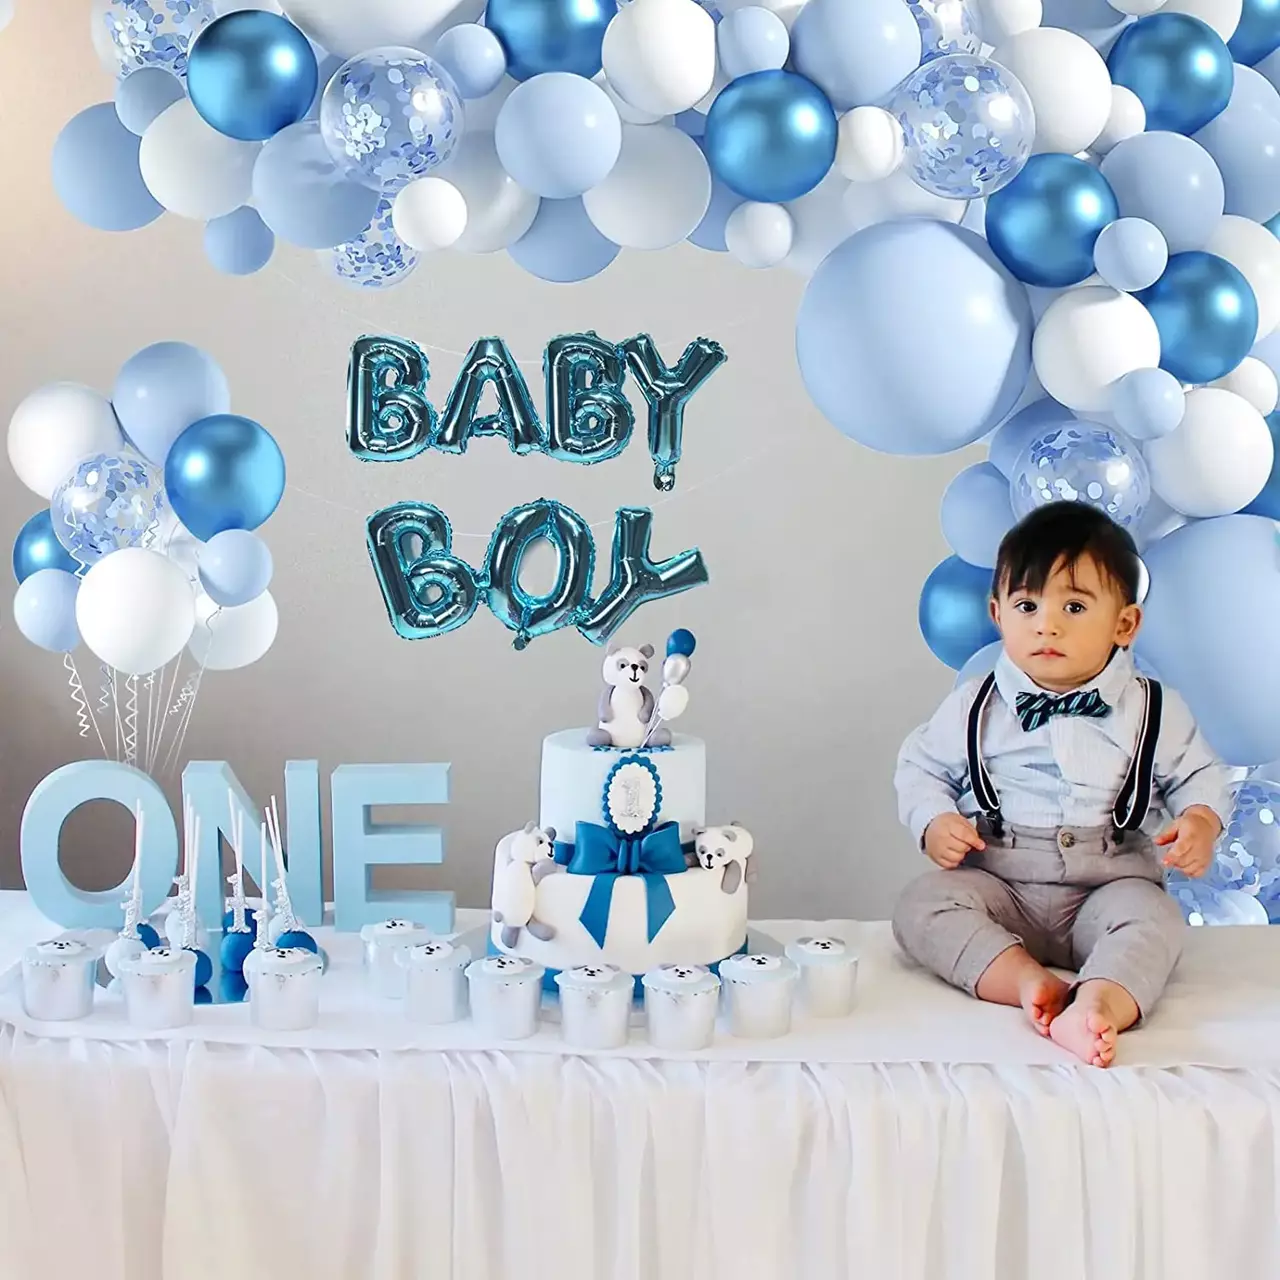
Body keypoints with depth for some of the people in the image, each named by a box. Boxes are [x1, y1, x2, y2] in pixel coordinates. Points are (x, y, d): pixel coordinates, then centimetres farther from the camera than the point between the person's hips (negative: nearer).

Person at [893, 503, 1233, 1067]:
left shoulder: (1155, 711, 4)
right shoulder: (975, 708, 4)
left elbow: (1200, 774, 14)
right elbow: (920, 766, 13)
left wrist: (1201, 821, -8)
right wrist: (935, 823, -7)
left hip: (1108, 887, -1)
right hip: (998, 888, 1)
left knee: (1152, 917, -33)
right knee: (921, 904, -26)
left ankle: (1098, 1008, -56)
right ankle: (1029, 983, -41)